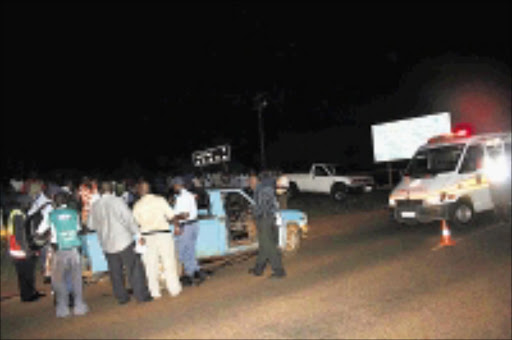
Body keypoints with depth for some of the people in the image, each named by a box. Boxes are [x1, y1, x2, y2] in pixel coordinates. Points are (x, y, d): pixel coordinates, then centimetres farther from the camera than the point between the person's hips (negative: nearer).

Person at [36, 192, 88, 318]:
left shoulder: (50, 216, -3)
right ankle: (79, 305, 13)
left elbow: (40, 232, 5)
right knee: (76, 278, 10)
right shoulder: (74, 213, 2)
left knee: (59, 279, 10)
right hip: (73, 249, 2)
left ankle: (63, 308, 11)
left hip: (59, 251, -1)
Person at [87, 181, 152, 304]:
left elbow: (90, 225, 13)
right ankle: (141, 295, 6)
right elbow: (129, 219, -13)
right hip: (124, 241, -4)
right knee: (134, 269, 3)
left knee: (115, 272, 14)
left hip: (107, 244, 4)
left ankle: (121, 297, 21)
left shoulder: (94, 206, 2)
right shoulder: (117, 201, -12)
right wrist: (137, 235, -8)